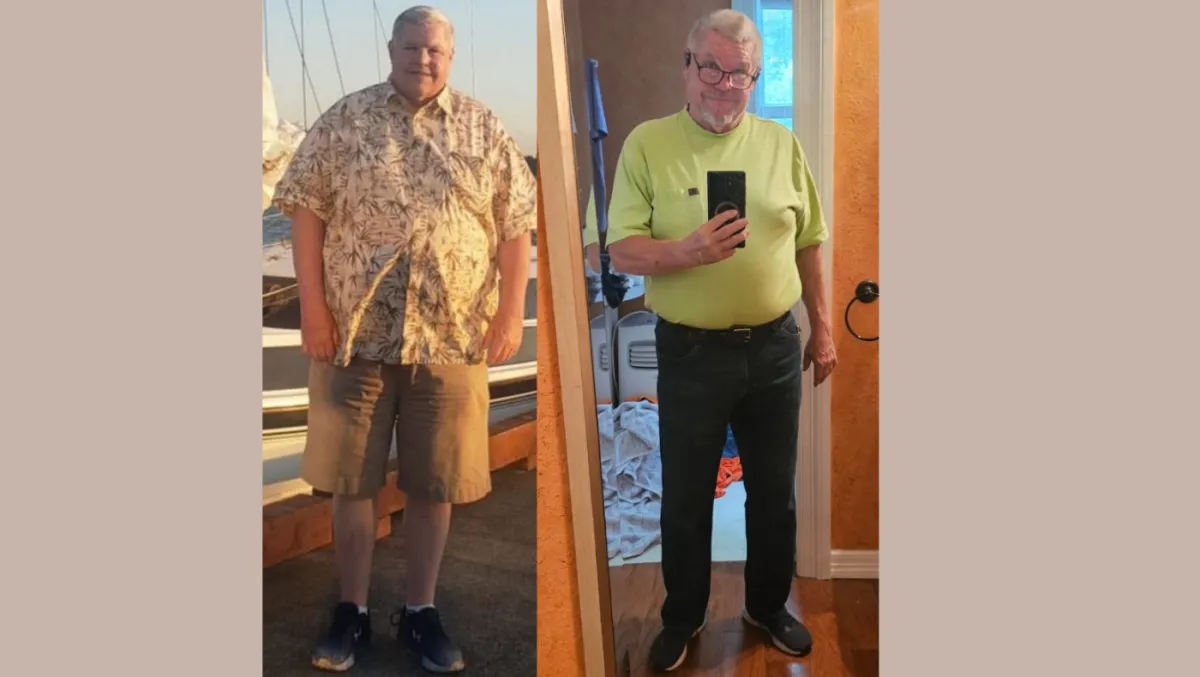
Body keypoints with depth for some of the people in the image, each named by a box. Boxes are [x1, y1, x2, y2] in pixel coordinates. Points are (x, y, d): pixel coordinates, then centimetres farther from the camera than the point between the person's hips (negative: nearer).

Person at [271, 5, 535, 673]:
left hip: (450, 338, 1)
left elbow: (516, 224, 4)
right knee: (351, 476, 8)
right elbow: (307, 212, 1)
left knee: (435, 481, 8)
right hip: (355, 333, 0)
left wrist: (511, 313, -4)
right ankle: (353, 611, 24)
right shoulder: (344, 120, 4)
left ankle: (421, 610, 25)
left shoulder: (484, 129, 5)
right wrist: (313, 306, -6)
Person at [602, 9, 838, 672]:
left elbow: (807, 244, 10)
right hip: (691, 352, -2)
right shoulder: (647, 143, -6)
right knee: (686, 497, 12)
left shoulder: (782, 144, 4)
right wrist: (685, 252, -28)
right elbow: (622, 249, -10)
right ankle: (682, 617, 32)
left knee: (774, 491, 16)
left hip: (775, 347, 3)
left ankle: (769, 605, 38)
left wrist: (821, 328, 9)